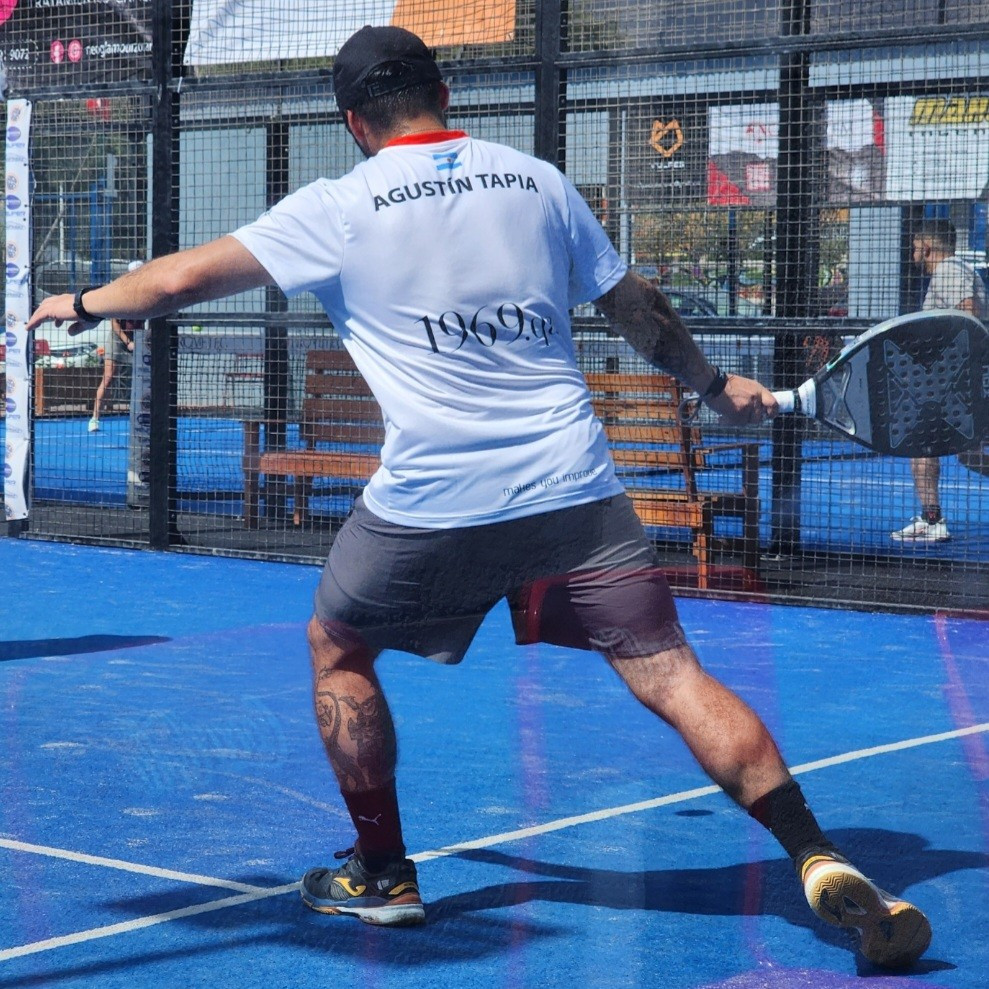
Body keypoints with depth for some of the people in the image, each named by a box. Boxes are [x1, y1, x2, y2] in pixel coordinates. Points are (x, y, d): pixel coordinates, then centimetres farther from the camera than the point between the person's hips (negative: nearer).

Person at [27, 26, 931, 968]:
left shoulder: (339, 207, 4)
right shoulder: (537, 180, 11)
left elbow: (186, 276, 8)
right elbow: (635, 306, 19)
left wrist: (84, 303, 27)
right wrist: (713, 383, 36)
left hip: (431, 500, -2)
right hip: (576, 492, 2)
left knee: (337, 648, 22)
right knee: (671, 676, 0)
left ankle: (383, 874, 25)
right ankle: (822, 864, -13)